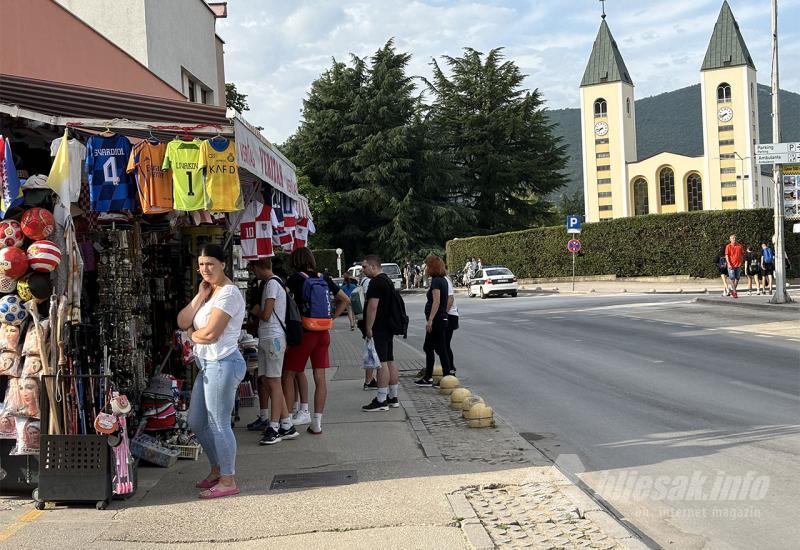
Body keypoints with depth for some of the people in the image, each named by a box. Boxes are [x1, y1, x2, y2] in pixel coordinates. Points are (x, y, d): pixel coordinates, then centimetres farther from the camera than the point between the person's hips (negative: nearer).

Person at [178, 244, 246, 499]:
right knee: (196, 422, 17)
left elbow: (210, 334, -21)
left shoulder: (228, 293, -14)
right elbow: (182, 322, 6)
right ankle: (217, 469, 33)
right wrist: (200, 296, -4)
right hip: (208, 364, 10)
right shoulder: (209, 292, 16)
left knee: (218, 424, -4)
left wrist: (191, 333, 0)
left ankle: (228, 481, 6)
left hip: (222, 364, -10)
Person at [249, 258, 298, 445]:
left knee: (274, 382, -7)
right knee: (266, 380, 9)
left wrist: (255, 313, 4)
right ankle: (287, 426, 12)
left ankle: (274, 428, -4)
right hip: (265, 338, 10)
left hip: (273, 337, -10)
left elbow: (266, 315, -13)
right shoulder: (274, 282, 18)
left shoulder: (272, 283, -12)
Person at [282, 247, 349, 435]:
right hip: (323, 333, 5)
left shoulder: (296, 279, -7)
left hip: (303, 333, -5)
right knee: (320, 378, 6)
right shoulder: (324, 279, 8)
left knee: (289, 375, 8)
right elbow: (345, 300, 15)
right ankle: (317, 422, 9)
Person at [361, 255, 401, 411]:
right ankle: (392, 398, 17)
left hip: (378, 330, -10)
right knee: (390, 362, 12)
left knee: (382, 363, -10)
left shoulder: (376, 283, -15)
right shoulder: (387, 280, 18)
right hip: (389, 328, 10)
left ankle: (381, 400, -9)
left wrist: (368, 328, -20)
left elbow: (372, 307, -22)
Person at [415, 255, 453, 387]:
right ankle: (427, 378, 22)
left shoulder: (436, 281, -16)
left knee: (441, 349, -4)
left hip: (437, 320, -10)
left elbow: (436, 302, -23)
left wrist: (430, 320, -25)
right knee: (428, 348, 17)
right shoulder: (443, 280, 14)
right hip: (442, 319, 10)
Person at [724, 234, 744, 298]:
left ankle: (733, 290, 21)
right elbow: (726, 256, -7)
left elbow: (742, 254, 14)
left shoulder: (740, 246, 7)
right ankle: (734, 292, 2)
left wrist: (741, 262, 6)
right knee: (732, 279, -3)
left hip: (738, 265, 4)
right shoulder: (728, 246, -3)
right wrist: (729, 264, -15)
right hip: (731, 265, -4)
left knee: (737, 279, 8)